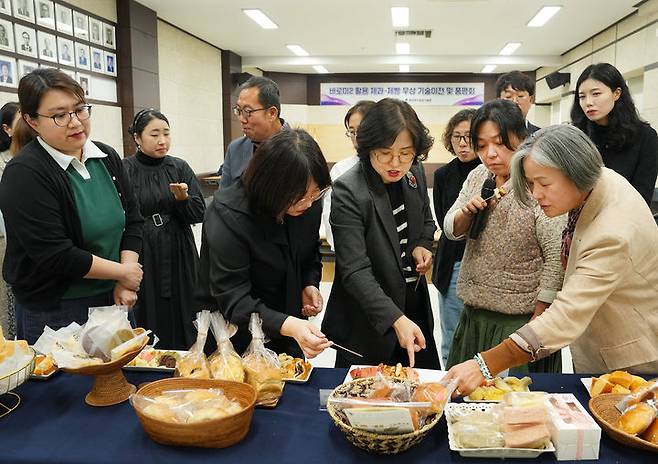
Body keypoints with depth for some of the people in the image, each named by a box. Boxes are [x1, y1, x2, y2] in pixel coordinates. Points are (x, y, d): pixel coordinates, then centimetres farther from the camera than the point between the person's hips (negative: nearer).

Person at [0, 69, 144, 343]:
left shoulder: (107, 157, 3)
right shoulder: (25, 174, -16)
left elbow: (133, 220, 3)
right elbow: (56, 256, -21)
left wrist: (125, 284, -7)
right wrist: (123, 272, -13)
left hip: (113, 299, 6)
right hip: (55, 313, -6)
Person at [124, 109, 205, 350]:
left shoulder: (180, 168, 6)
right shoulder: (125, 170, -2)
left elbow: (199, 213, 3)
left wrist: (183, 198, -16)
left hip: (178, 257, 3)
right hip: (141, 257, -2)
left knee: (180, 320, 6)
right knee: (148, 319, 1)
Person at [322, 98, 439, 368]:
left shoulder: (415, 174, -3)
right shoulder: (348, 192, -22)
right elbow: (355, 271, -26)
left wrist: (422, 245, -5)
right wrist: (395, 319, -35)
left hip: (415, 307, 6)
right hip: (368, 322, -6)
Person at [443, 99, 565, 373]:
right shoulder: (477, 177, 4)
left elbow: (556, 259, -16)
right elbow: (451, 231, 11)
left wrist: (537, 322, -15)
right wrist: (467, 212, -11)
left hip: (520, 319, -6)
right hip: (474, 314, 6)